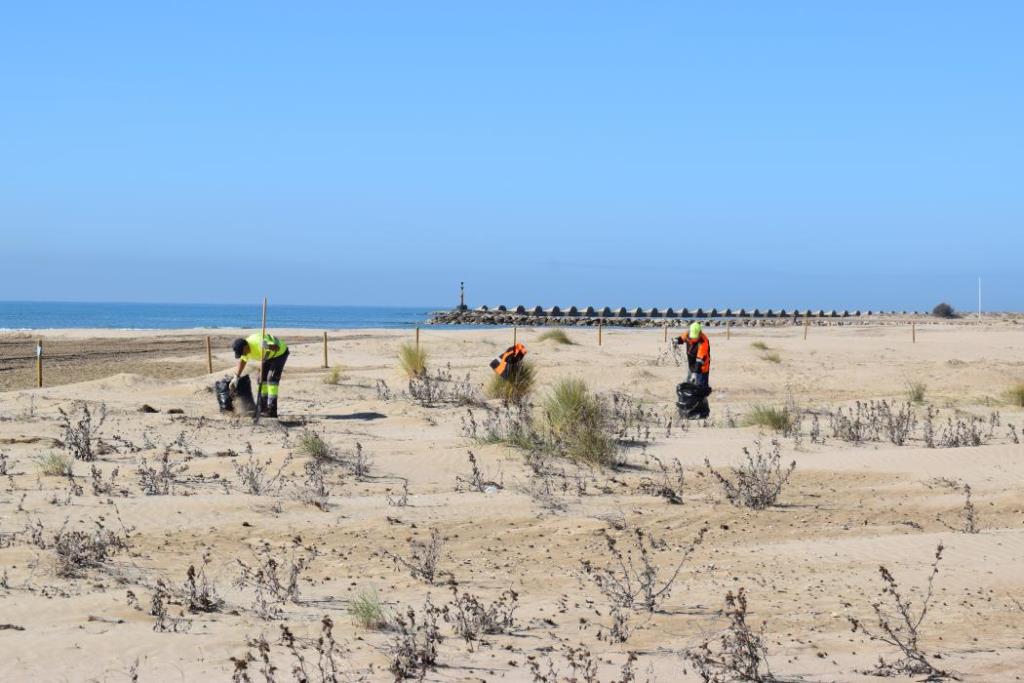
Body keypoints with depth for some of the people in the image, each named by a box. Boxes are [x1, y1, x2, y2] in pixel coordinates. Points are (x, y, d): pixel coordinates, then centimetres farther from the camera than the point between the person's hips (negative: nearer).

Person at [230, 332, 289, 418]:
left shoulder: (258, 343, -39)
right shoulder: (244, 349, -13)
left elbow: (277, 347, -48)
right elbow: (242, 360, 7)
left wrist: (268, 346, -67)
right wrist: (236, 377, 6)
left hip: (280, 352, -8)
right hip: (269, 355, 8)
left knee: (272, 378, -19)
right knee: (262, 378, 4)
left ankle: (272, 410, -22)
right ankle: (262, 408, 12)